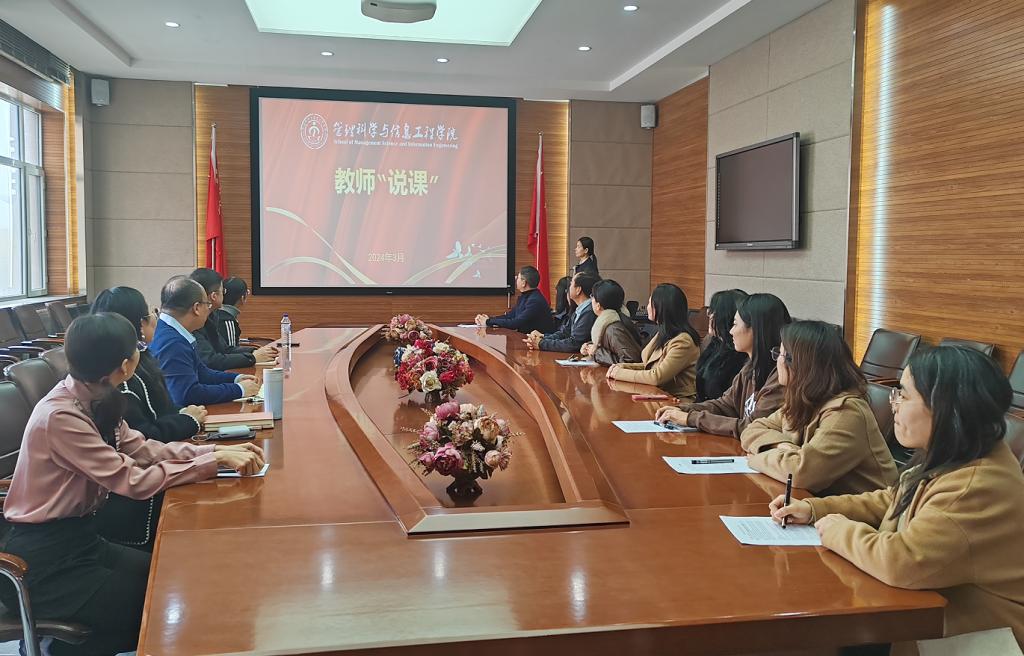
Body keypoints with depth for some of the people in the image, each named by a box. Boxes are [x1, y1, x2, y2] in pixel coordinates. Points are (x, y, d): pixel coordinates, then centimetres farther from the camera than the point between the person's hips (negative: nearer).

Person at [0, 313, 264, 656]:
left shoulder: (94, 399, -1)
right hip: (42, 561, -8)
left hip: (77, 534, 8)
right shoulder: (61, 416, -27)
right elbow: (134, 481, -27)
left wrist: (217, 450, -9)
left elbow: (144, 449, 1)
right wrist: (214, 461, -22)